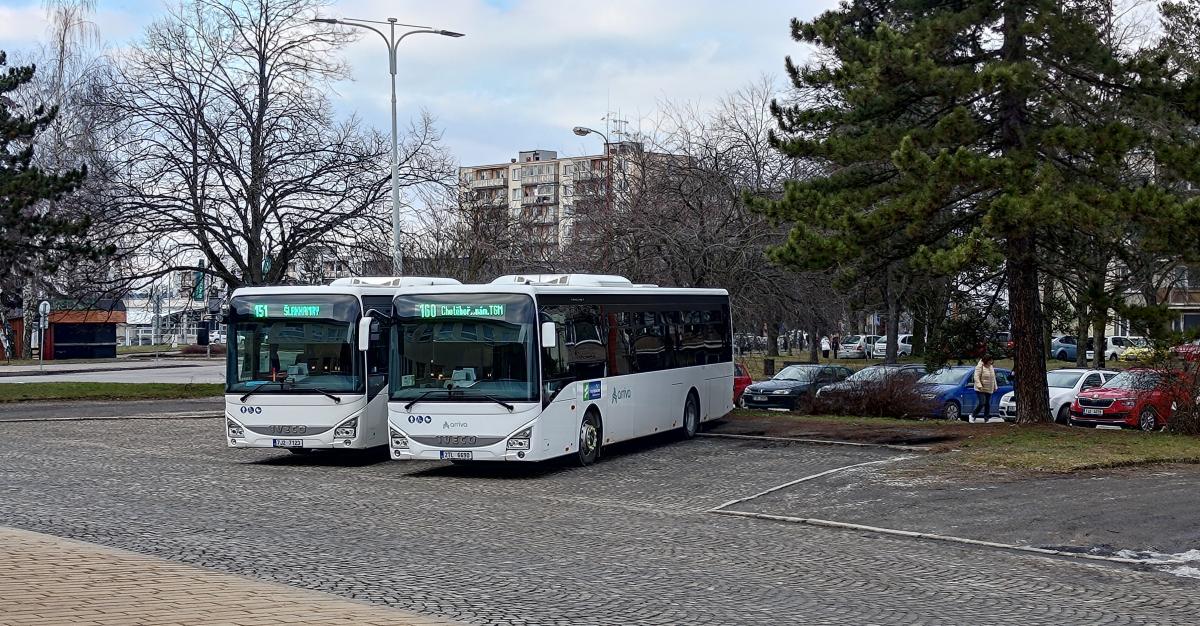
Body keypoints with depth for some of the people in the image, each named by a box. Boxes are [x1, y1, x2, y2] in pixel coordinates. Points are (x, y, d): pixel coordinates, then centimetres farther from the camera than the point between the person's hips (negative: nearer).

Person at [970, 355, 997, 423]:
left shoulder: (991, 367, 13)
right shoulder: (980, 367, -11)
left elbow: (993, 377, 22)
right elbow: (976, 377, -17)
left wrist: (995, 387, 19)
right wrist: (979, 386, -27)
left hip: (989, 390, 7)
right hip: (981, 390, -7)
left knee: (988, 404, 5)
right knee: (981, 403, -15)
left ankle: (986, 419, 11)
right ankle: (972, 416, 0)